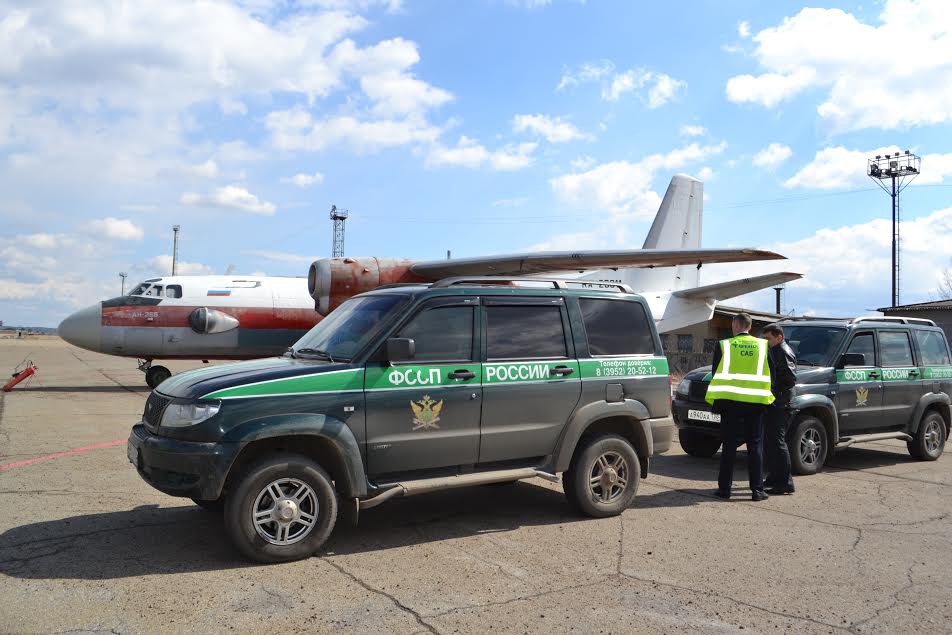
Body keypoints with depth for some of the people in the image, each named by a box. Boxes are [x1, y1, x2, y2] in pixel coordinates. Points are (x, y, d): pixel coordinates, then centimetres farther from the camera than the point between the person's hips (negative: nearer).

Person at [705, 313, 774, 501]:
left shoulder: (723, 346, -1)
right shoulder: (763, 345, 4)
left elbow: (716, 374, 3)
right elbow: (770, 375, 8)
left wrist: (715, 402, 12)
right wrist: (769, 396, 19)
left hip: (730, 401, -1)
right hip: (756, 401, 1)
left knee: (729, 446, 6)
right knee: (755, 446, 7)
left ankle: (724, 488, 7)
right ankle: (757, 490, 5)